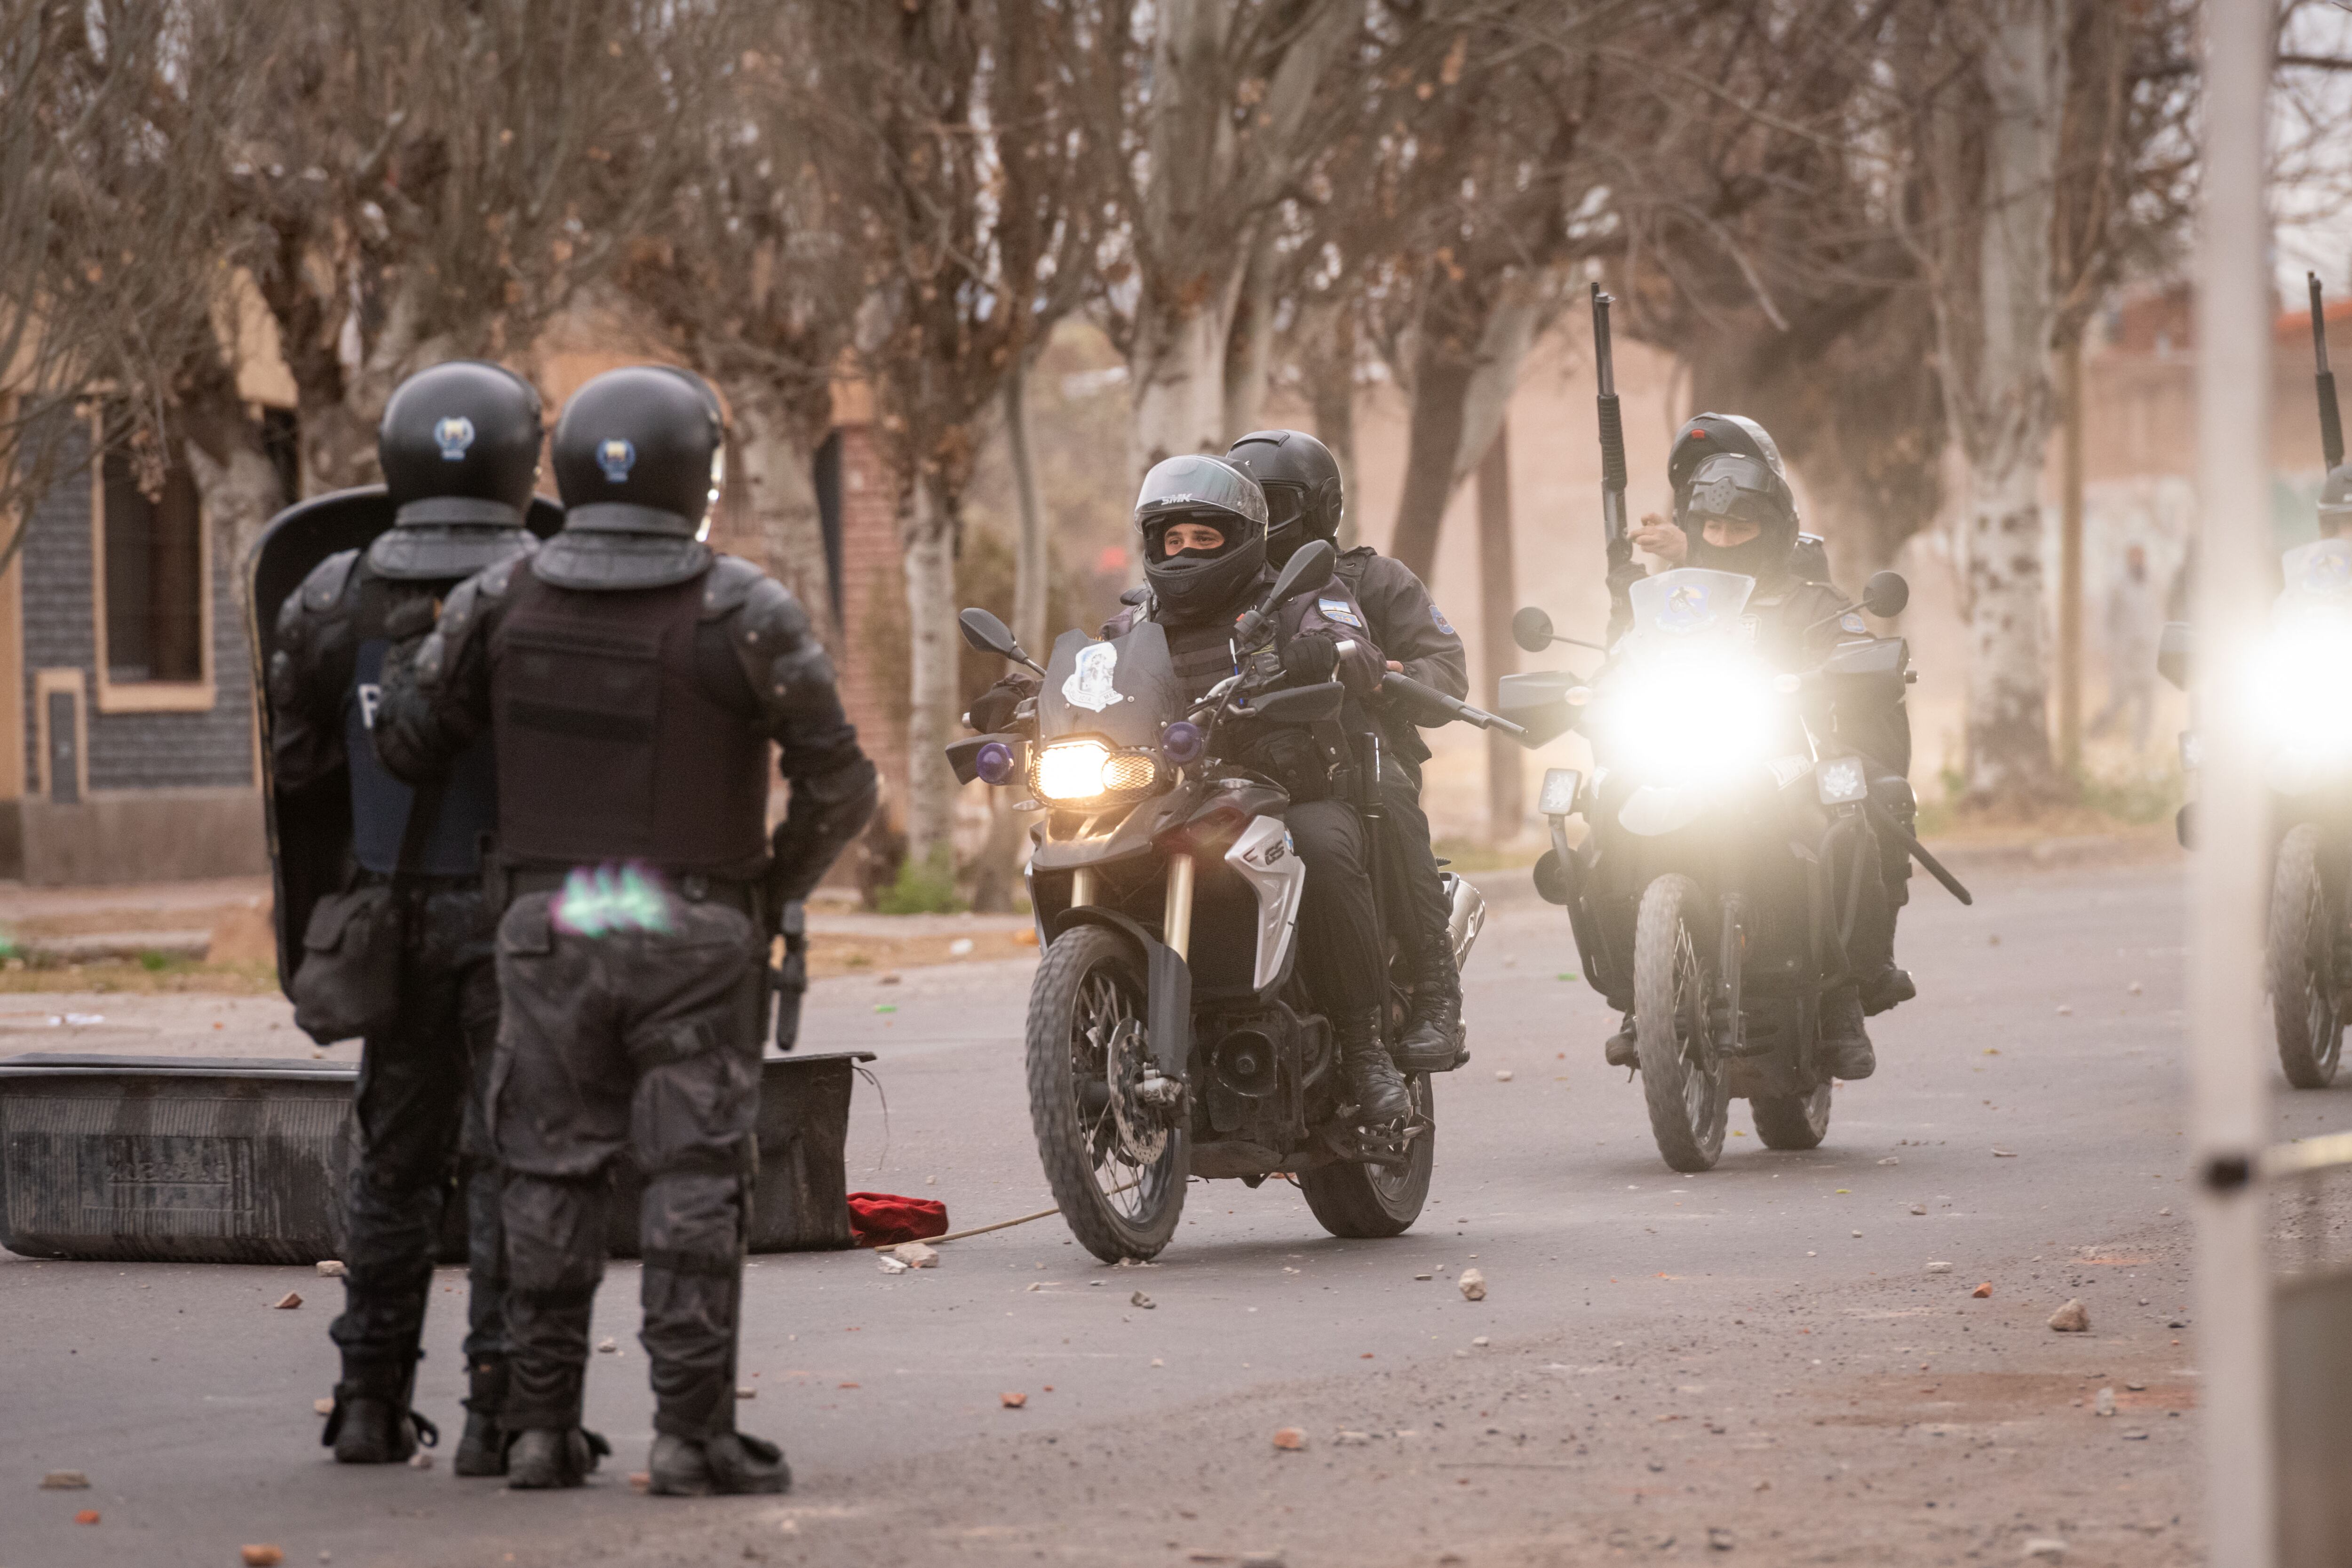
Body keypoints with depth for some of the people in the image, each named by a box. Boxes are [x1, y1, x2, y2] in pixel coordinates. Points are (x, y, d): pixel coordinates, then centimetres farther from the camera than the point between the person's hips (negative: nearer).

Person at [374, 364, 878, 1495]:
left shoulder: (503, 600, -1)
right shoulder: (741, 614, -10)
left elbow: (406, 743, 7)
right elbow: (838, 783, -7)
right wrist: (779, 884, 10)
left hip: (549, 928, 3)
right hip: (693, 934, -3)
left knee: (555, 1178, 9)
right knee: (695, 1180, 0)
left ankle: (542, 1426, 7)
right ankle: (692, 1433, -5)